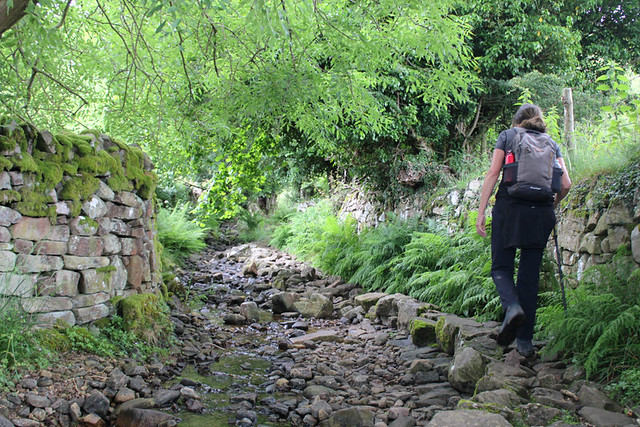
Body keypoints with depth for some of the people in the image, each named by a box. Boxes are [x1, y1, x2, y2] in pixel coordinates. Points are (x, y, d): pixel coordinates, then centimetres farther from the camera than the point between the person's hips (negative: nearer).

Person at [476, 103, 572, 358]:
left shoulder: (508, 136, 11)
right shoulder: (551, 144, 17)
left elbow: (493, 174, -1)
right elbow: (566, 184, 7)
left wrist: (481, 211, -2)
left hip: (509, 207, -2)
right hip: (541, 213, 3)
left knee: (501, 268, 8)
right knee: (530, 275, 7)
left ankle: (512, 306, -24)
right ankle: (525, 341, 8)